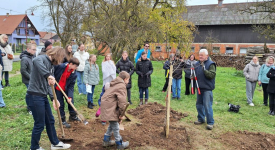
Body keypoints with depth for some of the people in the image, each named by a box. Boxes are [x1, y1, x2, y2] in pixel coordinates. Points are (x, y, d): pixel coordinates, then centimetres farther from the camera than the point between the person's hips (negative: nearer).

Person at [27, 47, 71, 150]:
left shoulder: (51, 65, 14)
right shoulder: (42, 58, -11)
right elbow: (35, 61, -39)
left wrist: (53, 99, 5)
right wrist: (48, 75, -45)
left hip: (43, 96, 9)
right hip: (35, 95, -9)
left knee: (50, 121, 19)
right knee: (39, 124, 3)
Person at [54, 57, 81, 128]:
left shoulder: (74, 74, -11)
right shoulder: (60, 66, -22)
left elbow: (71, 86, -11)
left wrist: (70, 96, -18)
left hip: (66, 89, 4)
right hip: (57, 89, -4)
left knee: (71, 102, 12)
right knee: (61, 104, 1)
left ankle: (73, 116, 35)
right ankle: (63, 120, 15)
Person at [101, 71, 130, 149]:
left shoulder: (116, 84, 18)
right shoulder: (122, 86, -14)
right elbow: (122, 101, -20)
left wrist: (120, 113, 19)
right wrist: (121, 114, -10)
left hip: (107, 106, 10)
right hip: (109, 108, -10)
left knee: (112, 124, 23)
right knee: (115, 126, 1)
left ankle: (106, 140, 34)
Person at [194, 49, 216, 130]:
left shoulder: (210, 64, -9)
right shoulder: (197, 64, 11)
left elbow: (212, 75, -21)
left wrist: (204, 69, -29)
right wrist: (193, 76, 4)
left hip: (207, 88, -7)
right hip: (199, 88, 7)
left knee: (207, 106, -7)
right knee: (199, 104, 16)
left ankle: (210, 122, 4)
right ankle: (201, 119, 32)